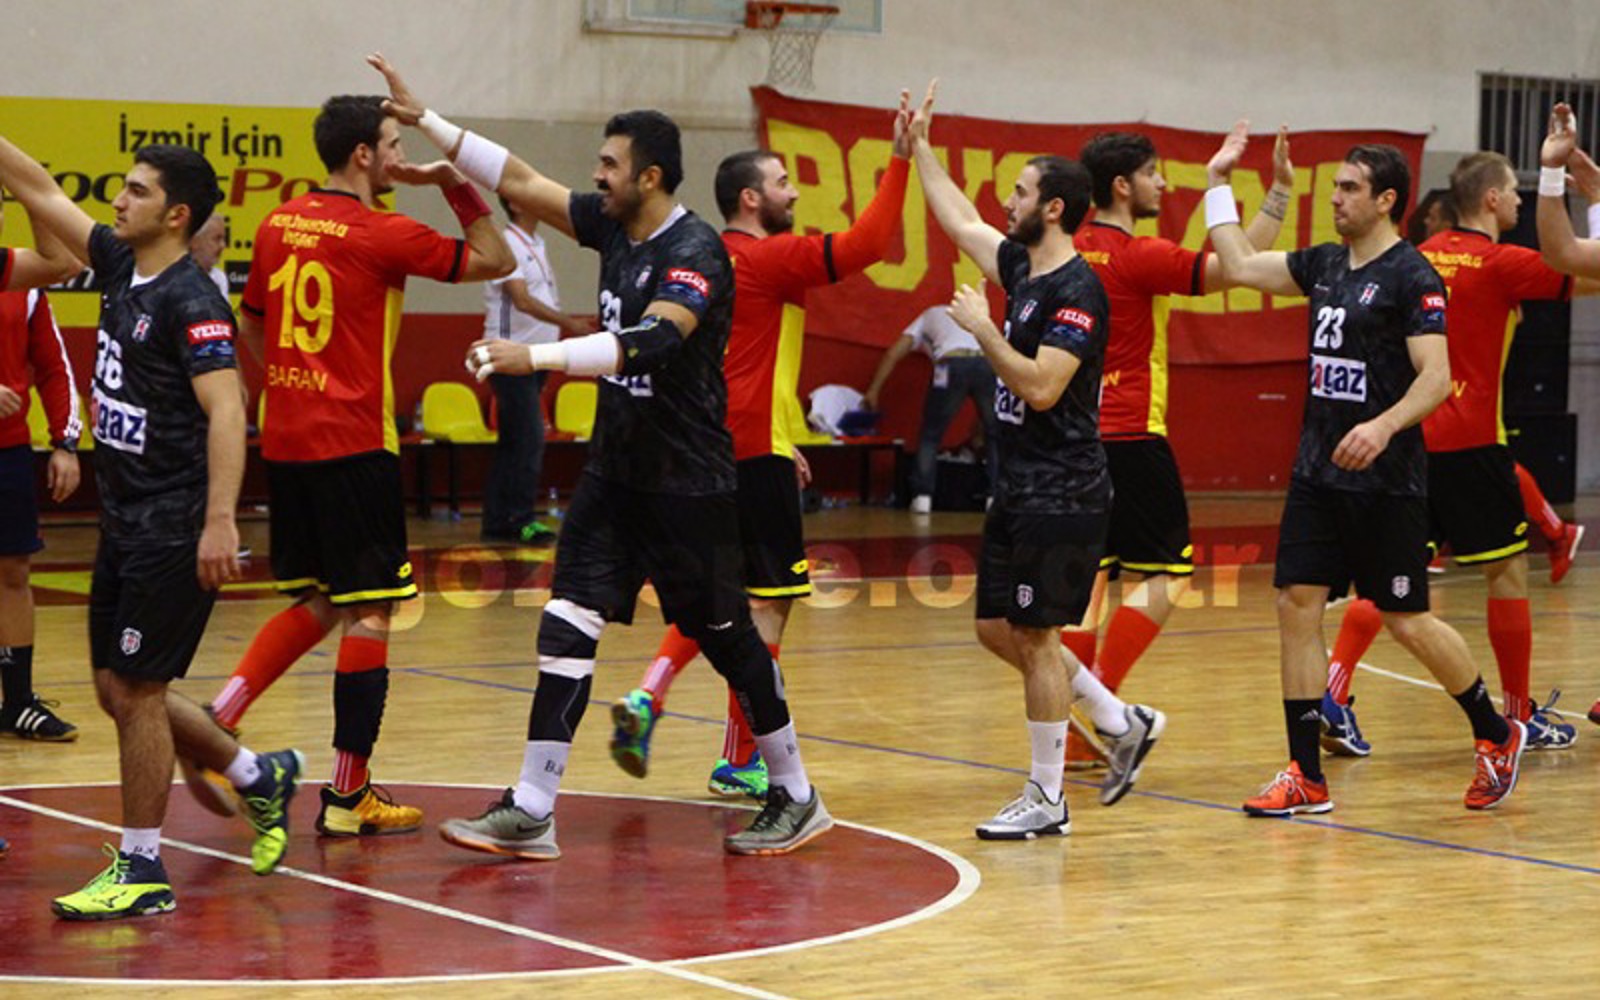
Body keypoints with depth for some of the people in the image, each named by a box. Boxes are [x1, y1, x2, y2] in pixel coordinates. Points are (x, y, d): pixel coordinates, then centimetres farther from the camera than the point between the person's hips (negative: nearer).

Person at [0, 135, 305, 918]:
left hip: (173, 534, -9)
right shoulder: (121, 267, 9)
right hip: (125, 525, 9)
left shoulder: (191, 302, -16)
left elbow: (225, 410, -24)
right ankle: (260, 778, 30)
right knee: (119, 690, 13)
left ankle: (140, 871, 5)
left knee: (135, 691, -4)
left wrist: (220, 521, -33)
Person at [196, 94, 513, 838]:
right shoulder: (380, 233, -11)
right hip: (352, 442, -7)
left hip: (284, 440, 7)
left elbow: (250, 324, 19)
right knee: (370, 612, 0)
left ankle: (218, 719, 4)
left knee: (316, 604, 19)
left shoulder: (277, 225, 9)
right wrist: (453, 183, 0)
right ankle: (348, 796, 1)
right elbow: (494, 260, -4)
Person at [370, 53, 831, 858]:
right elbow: (519, 182, 7)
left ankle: (796, 798, 20)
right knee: (566, 626, 0)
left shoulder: (695, 253, -19)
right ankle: (530, 813, 0)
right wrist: (423, 119, 2)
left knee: (728, 638, 4)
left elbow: (650, 342, -35)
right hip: (614, 468, 8)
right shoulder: (613, 226, 4)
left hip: (687, 482, -7)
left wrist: (536, 356, -44)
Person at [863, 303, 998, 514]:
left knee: (930, 434, 12)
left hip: (952, 364, -2)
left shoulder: (928, 317, 34)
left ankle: (922, 495, 2)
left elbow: (893, 354, 23)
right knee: (994, 433, 17)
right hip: (988, 362, 2)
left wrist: (873, 391, 28)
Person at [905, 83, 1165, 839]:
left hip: (1061, 494, -10)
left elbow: (1040, 386, -25)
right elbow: (960, 222, 26)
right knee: (998, 629, 13)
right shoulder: (1023, 267, 10)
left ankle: (1046, 799, 4)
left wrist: (980, 327, -19)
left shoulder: (1076, 292, -17)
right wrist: (919, 148, 27)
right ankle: (1123, 724, 24)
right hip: (1018, 488, 10)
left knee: (1035, 636, -4)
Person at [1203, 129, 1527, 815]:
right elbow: (1239, 267, 18)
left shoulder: (1411, 277, -12)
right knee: (1296, 605, 0)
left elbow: (1436, 378, -18)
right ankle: (1305, 777, 4)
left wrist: (1384, 426, -33)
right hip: (1318, 471, 7)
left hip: (1386, 481, -7)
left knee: (1406, 620, 0)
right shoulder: (1325, 264, 10)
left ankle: (1497, 736, 22)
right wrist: (1218, 182, 18)